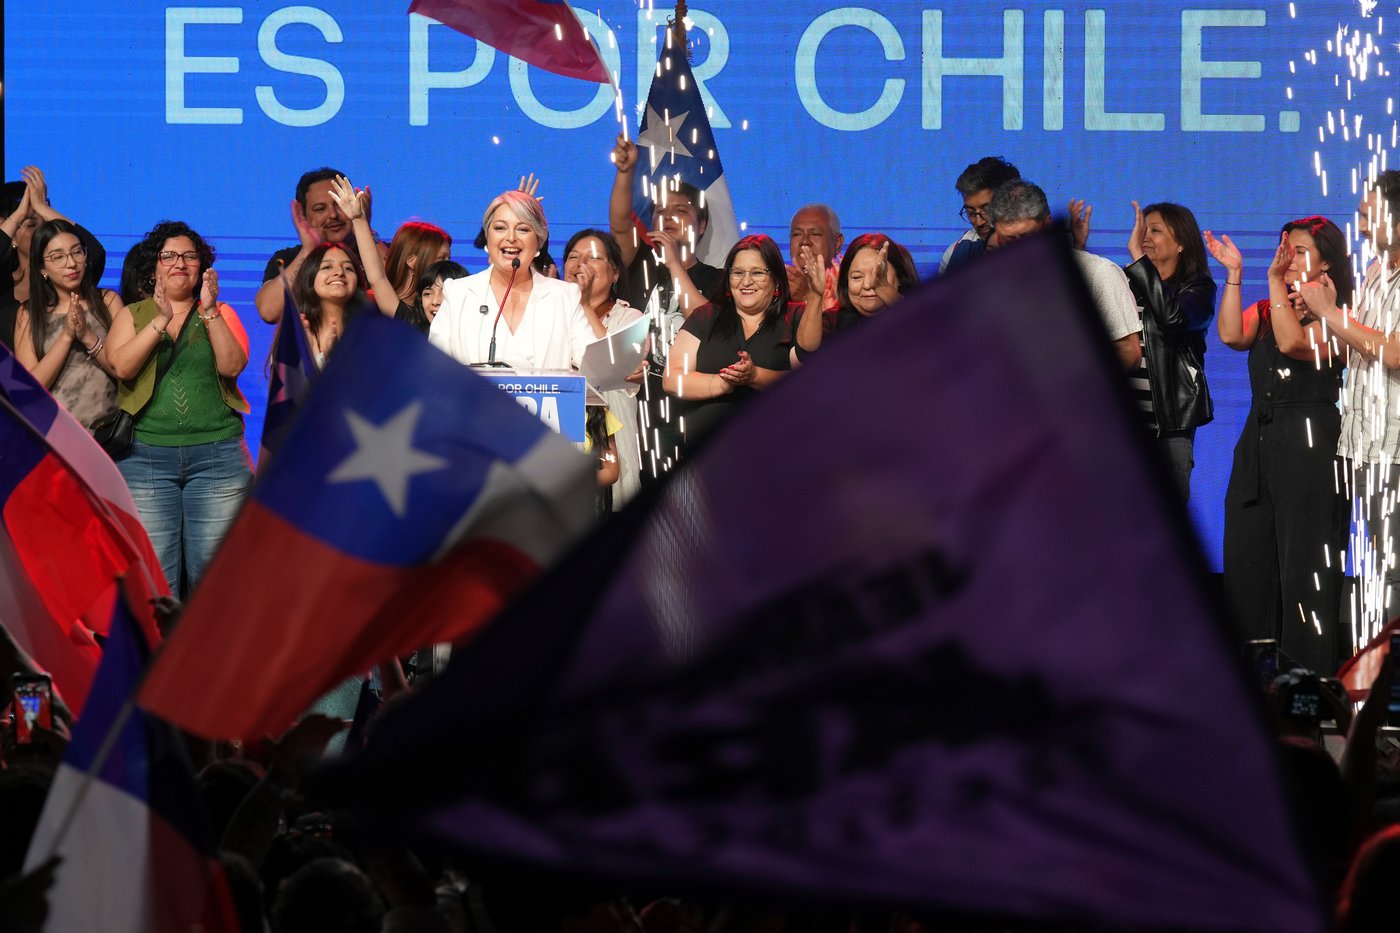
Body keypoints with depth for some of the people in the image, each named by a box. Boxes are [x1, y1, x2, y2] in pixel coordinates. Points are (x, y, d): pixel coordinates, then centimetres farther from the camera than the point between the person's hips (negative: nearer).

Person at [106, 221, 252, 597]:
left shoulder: (221, 314, 12)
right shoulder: (132, 316, 11)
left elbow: (232, 365, -5)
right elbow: (122, 366, -8)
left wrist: (210, 311, -14)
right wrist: (162, 320, -16)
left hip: (217, 454, 0)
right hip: (146, 453, 0)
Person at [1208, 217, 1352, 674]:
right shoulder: (1267, 309, 17)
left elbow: (1292, 343, -19)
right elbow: (1231, 335, -1)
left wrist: (1276, 278, -19)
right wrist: (1234, 275, -4)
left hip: (1309, 443, -7)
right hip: (1259, 441, 7)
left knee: (1304, 565, -6)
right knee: (1247, 560, 6)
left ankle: (1309, 678, -3)